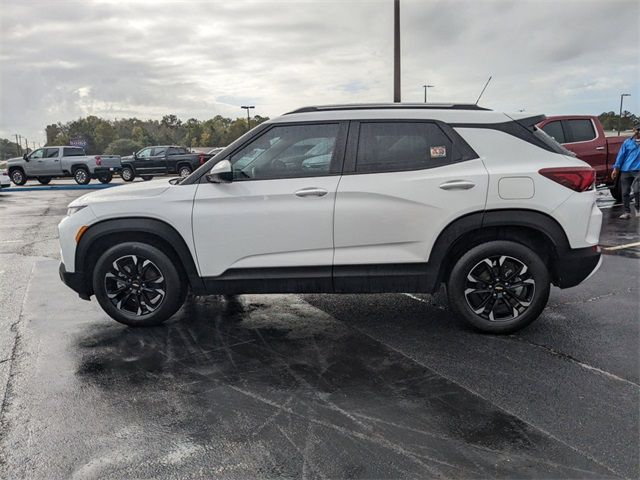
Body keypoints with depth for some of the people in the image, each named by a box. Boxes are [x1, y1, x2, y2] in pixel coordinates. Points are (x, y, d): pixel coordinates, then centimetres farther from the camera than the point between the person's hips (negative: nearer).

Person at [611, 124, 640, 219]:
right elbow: (621, 155, 7)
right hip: (625, 171, 2)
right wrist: (616, 168, 2)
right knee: (625, 193, 2)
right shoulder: (628, 142, 10)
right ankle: (627, 212, 13)